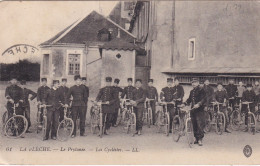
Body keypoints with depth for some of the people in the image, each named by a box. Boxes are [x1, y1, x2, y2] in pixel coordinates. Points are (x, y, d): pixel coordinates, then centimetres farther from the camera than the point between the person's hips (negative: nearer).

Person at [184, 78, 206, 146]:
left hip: (199, 110, -7)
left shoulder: (201, 91, -4)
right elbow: (189, 99, 23)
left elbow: (203, 99, -14)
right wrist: (184, 104, 7)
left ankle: (200, 139, -8)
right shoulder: (192, 91, 18)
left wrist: (198, 104, -28)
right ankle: (196, 138, 16)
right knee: (194, 125, 8)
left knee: (200, 124, -10)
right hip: (193, 110, 7)